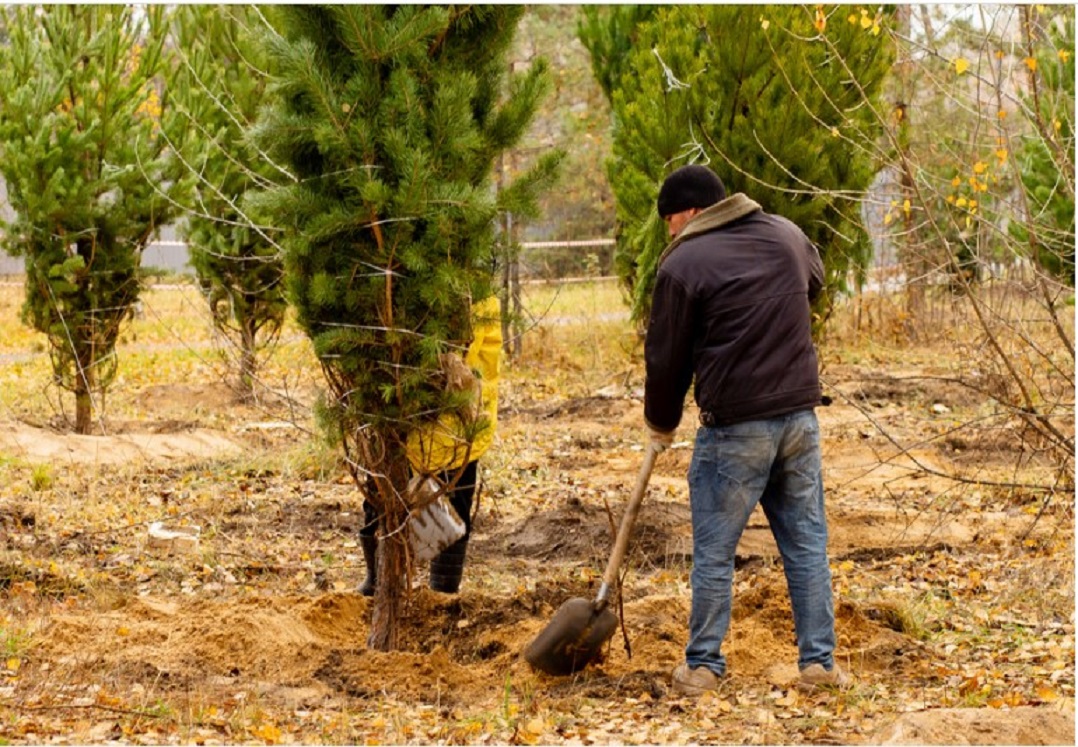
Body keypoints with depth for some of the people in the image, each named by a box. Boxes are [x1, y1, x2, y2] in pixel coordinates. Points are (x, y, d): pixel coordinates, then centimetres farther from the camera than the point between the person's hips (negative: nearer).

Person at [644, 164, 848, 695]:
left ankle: (703, 666, 12)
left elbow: (666, 356, -2)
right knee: (806, 542, 11)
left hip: (734, 426, -5)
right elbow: (815, 279, 32)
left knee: (714, 550, 6)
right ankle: (818, 661, 12)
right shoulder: (787, 236, 9)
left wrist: (661, 424, 14)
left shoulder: (684, 263, -8)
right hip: (799, 414, 5)